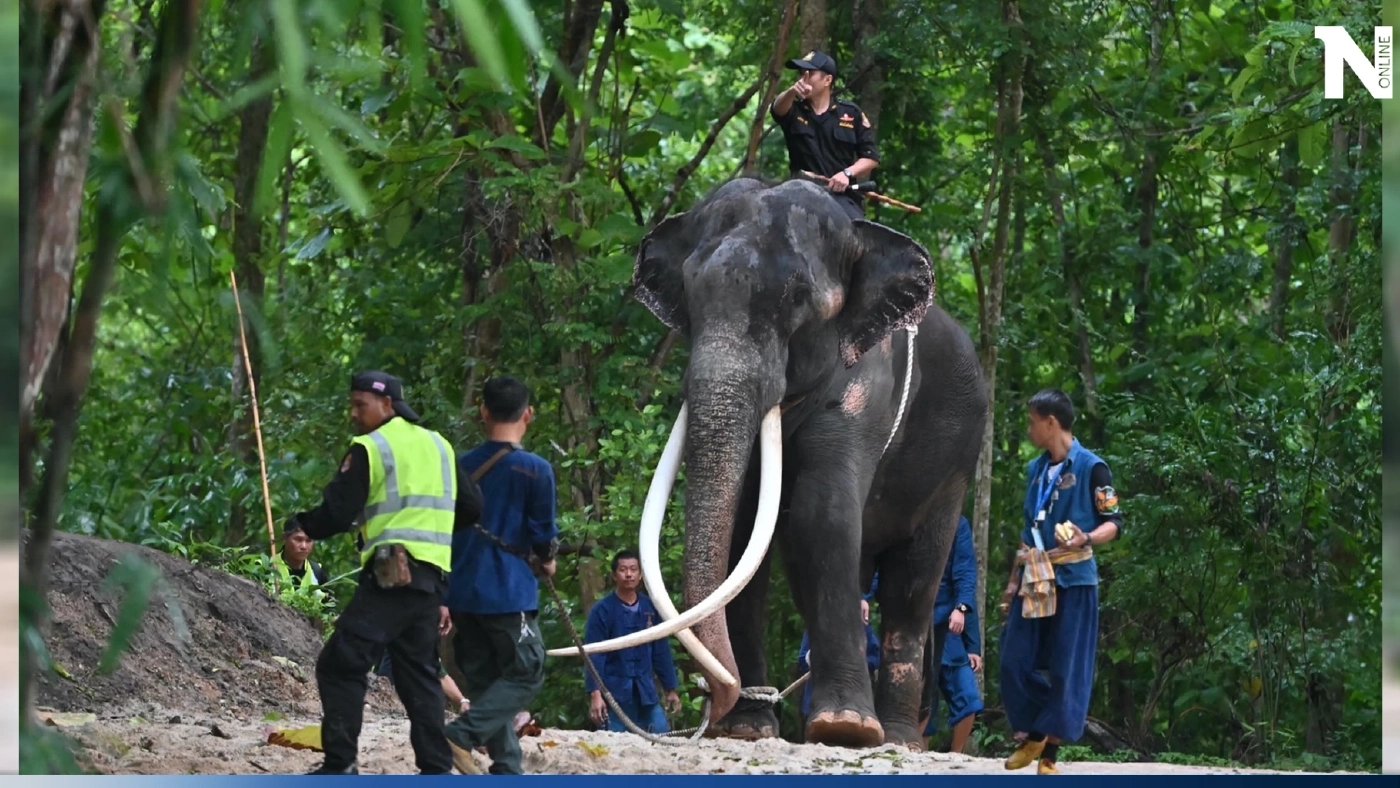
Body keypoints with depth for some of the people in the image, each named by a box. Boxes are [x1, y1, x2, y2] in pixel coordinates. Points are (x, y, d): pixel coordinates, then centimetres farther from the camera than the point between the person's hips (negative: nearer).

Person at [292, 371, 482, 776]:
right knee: (418, 673, 13)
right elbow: (470, 508, 20)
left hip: (389, 576, -7)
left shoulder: (370, 448, -3)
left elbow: (337, 513, -7)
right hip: (432, 577, 7)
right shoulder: (440, 446, 18)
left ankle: (340, 764, -14)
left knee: (342, 665, -6)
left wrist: (302, 524, 11)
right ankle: (436, 768, 7)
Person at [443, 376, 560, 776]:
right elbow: (544, 532, -6)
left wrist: (441, 601, 14)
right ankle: (459, 736, -16)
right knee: (526, 675, 3)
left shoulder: (460, 468, 6)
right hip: (510, 593, -6)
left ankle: (507, 770, 11)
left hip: (463, 594, 6)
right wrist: (547, 560, 17)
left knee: (487, 684, 13)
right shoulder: (535, 470, -9)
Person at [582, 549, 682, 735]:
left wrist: (671, 689, 14)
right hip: (614, 693, -4)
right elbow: (594, 655, -10)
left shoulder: (651, 609, 7)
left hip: (646, 692, 4)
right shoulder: (602, 610, -6)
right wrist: (595, 693, -18)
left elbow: (662, 651, 14)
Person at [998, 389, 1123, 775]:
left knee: (1066, 670, -4)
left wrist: (1086, 540, -28)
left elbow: (1114, 522, -7)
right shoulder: (1036, 469, 15)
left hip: (1073, 580, -6)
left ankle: (1050, 754, 0)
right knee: (1015, 662, 1)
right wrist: (1014, 581, 18)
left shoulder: (1090, 467, -6)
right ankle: (1034, 735, 18)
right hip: (1034, 581, 7)